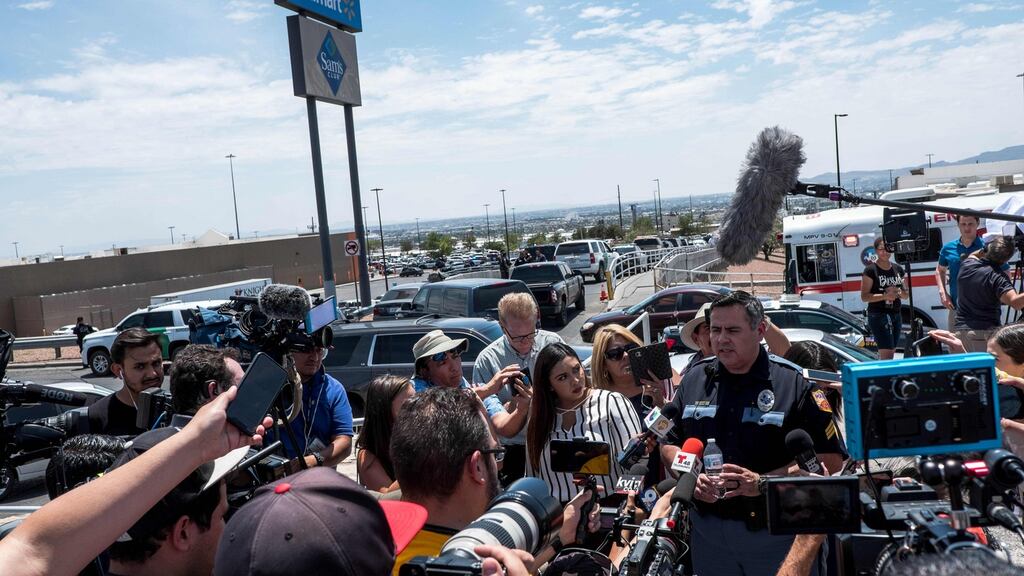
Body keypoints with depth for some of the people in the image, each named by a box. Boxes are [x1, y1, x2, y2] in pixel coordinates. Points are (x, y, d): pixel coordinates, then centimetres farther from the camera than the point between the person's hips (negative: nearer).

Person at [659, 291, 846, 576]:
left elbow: (830, 460, -12)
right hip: (708, 530, 4)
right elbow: (669, 444, 11)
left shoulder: (795, 383, -9)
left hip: (775, 533, -3)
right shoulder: (695, 379, 4)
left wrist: (763, 482, -21)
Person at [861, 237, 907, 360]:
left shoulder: (898, 269, 11)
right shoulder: (870, 270, -6)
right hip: (878, 315, -6)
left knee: (891, 352, 9)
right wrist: (885, 296, -22)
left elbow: (906, 294, 17)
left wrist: (899, 292, -6)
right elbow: (864, 297, -10)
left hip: (896, 314, 6)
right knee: (887, 354, -13)